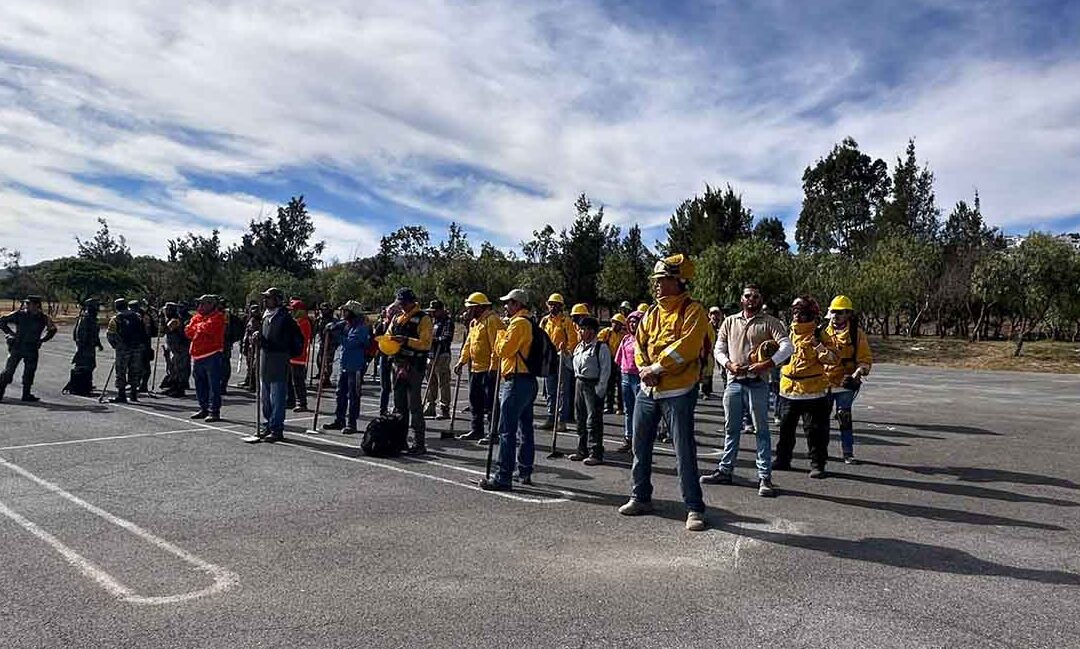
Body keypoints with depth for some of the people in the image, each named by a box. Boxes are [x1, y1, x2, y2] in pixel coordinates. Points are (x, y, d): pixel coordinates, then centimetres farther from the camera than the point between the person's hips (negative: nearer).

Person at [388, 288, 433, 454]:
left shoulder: (423, 319, -6)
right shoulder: (397, 318, 16)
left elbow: (425, 343, -14)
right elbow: (389, 336, 21)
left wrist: (406, 340, -24)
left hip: (414, 366, -7)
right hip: (398, 364, 7)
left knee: (414, 405, -7)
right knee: (399, 404, 13)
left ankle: (419, 442, -3)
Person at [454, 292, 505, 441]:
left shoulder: (492, 320, -14)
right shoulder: (474, 322, 17)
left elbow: (496, 346, -20)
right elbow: (469, 344, 23)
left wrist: (493, 367, -23)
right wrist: (462, 361, 14)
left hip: (489, 369, -10)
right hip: (475, 368, 10)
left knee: (490, 403, -5)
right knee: (475, 401, 14)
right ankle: (476, 431, 24)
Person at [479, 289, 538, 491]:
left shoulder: (518, 323, -13)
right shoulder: (530, 323, 18)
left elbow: (504, 350, -16)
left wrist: (500, 334, 0)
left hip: (516, 381, -11)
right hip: (528, 381, 11)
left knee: (507, 430, -9)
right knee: (525, 428, 14)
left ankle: (503, 477, -8)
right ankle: (525, 472, 22)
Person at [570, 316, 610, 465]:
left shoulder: (601, 347, -10)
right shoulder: (579, 347, 14)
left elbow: (605, 370, -12)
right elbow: (574, 366, 22)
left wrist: (600, 390, -16)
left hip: (594, 386, -8)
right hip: (580, 384, 8)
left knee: (593, 420, -5)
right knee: (581, 419, 13)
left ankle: (596, 454, 0)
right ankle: (582, 450, 24)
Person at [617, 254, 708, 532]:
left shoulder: (693, 311, -9)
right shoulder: (652, 313, 12)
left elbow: (686, 346, -21)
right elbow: (639, 343, 9)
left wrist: (656, 367, -18)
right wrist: (644, 368, -10)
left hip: (678, 392, -7)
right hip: (648, 390, 7)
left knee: (684, 452, -3)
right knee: (640, 446, 14)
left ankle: (694, 508, 8)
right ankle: (641, 498, 29)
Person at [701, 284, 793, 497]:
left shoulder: (770, 323, 1)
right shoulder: (730, 322, 12)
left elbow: (786, 346, -9)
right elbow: (718, 349, 11)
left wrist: (767, 364, -21)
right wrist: (729, 364, -7)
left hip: (757, 383, -3)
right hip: (734, 382, 4)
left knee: (761, 430, 0)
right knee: (731, 429, 12)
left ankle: (764, 477, 4)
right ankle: (725, 470, 22)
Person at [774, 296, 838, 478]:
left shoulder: (819, 335, -6)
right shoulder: (788, 334, 11)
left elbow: (834, 359, -13)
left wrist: (819, 345, -24)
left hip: (814, 392, -6)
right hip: (788, 390, 6)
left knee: (816, 431, 0)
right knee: (785, 429, 15)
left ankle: (817, 465, 10)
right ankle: (782, 460, 28)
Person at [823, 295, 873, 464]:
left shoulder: (856, 333, -4)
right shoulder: (825, 331, 8)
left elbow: (866, 359, -4)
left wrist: (856, 375, -18)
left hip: (845, 383, -4)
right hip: (825, 382, 4)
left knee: (844, 417, -6)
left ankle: (848, 453, 5)